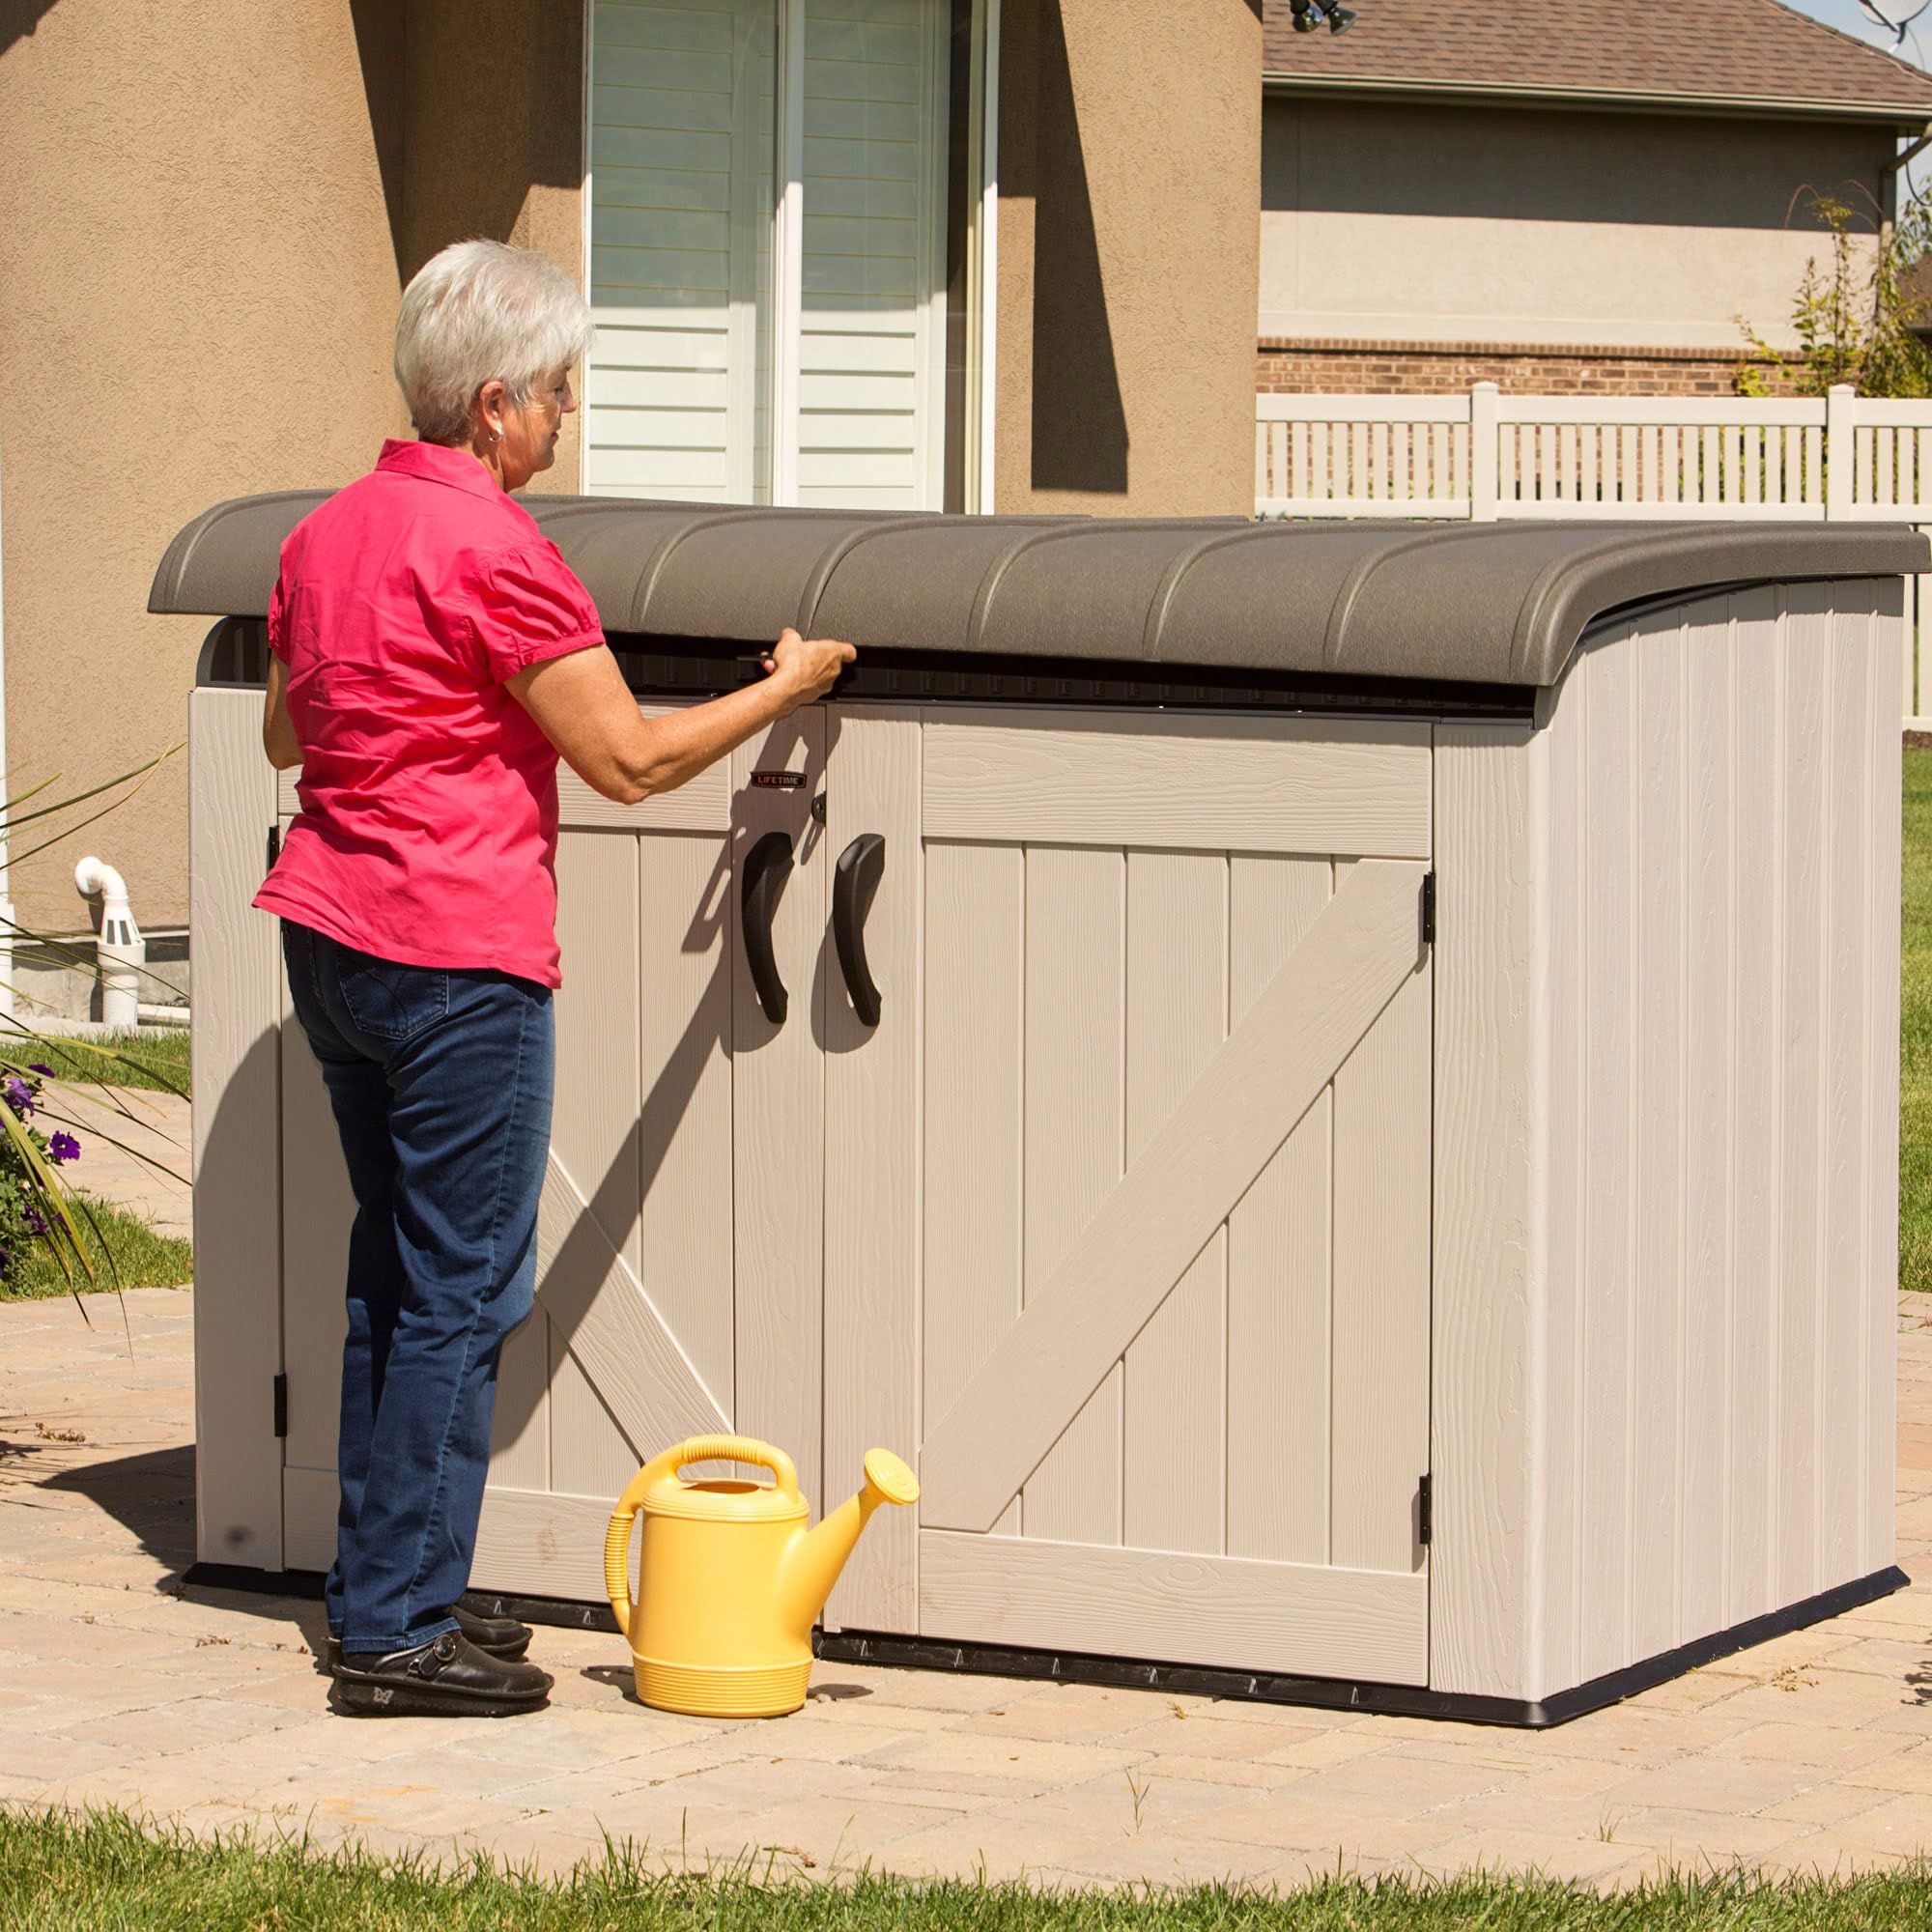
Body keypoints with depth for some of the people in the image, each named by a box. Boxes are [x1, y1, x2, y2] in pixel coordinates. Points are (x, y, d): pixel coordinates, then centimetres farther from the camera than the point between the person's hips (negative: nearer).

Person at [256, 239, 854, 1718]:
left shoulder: (329, 532, 10)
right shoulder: (493, 551, -16)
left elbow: (285, 734, 24)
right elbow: (630, 762, -13)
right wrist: (786, 690, 1)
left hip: (331, 932, 9)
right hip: (456, 955, -9)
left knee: (397, 1272, 17)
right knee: (464, 1290, -3)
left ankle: (383, 1593, 22)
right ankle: (399, 1631, -1)